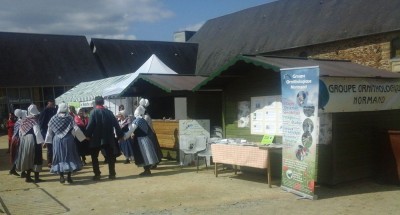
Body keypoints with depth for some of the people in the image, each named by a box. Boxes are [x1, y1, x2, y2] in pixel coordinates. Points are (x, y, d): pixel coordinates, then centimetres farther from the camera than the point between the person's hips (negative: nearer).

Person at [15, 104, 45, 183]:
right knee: (35, 159, 0)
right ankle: (36, 178, 2)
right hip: (33, 141, -7)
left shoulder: (24, 121, 9)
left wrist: (22, 140, 24)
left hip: (24, 141, 7)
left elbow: (20, 132, 14)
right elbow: (37, 132, -21)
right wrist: (42, 141, -18)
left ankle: (28, 177, 21)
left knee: (28, 159, 15)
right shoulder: (34, 121, -13)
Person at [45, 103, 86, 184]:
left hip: (57, 140, 1)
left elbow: (49, 131, 4)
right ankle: (69, 177, 8)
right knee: (69, 156, 8)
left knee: (59, 157, 8)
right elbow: (76, 129, -7)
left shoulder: (53, 119, 0)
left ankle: (61, 176, 1)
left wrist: (46, 141, 13)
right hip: (68, 140, -1)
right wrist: (84, 138, 1)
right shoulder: (70, 118, -6)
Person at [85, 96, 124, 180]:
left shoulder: (93, 112, -7)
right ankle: (112, 174, 9)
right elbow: (116, 124, 4)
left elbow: (90, 125, -14)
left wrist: (87, 135, -5)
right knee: (110, 157, 10)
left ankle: (97, 174, 5)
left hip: (96, 139, -3)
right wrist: (120, 135, 9)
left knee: (94, 157, 10)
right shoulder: (109, 112, 4)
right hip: (108, 139, 3)